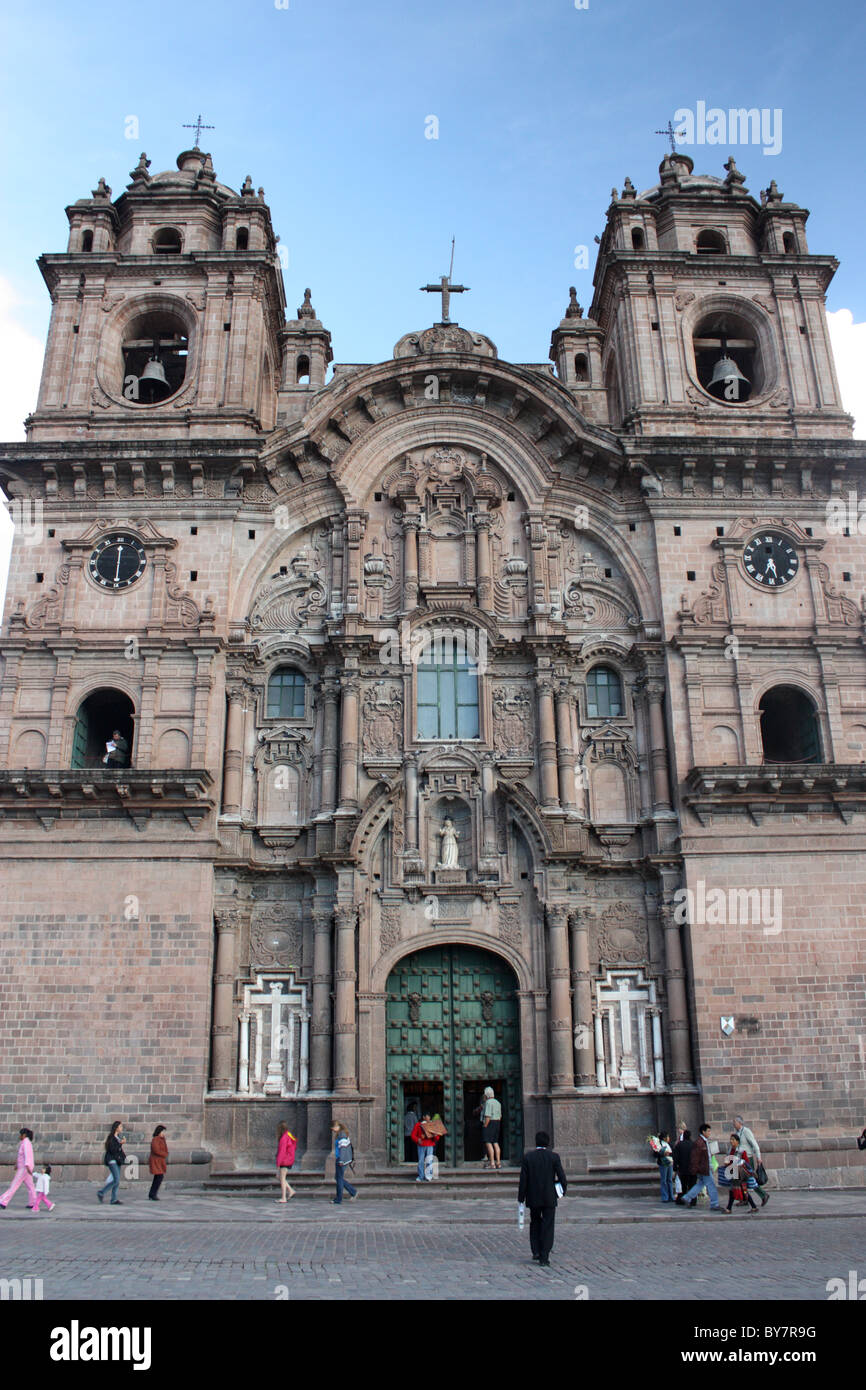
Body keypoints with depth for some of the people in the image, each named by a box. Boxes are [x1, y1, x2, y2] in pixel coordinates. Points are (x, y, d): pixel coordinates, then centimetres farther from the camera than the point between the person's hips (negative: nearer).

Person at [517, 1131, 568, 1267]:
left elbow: (523, 1179, -5)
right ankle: (544, 1258, 3)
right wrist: (564, 1189, 13)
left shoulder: (528, 1157, -5)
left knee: (535, 1224, 21)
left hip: (533, 1198, 1)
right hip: (549, 1198, -1)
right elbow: (561, 1176, -6)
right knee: (548, 1227, 6)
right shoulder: (554, 1157, -8)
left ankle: (536, 1252, 18)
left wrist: (521, 1197, 1)